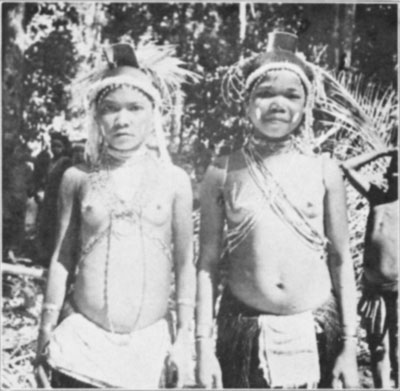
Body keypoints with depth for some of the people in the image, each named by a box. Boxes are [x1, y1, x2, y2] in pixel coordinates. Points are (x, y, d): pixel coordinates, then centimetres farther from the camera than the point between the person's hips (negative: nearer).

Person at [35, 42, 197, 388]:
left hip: (147, 344, 0)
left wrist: (184, 338, 3)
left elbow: (185, 264, 4)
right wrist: (46, 333, 7)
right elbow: (62, 258, 6)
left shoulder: (174, 180, 1)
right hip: (80, 338, 0)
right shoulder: (78, 178, 2)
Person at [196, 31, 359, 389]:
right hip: (244, 331, 0)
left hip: (317, 332, 1)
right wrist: (204, 345, -3)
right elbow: (208, 263, 1)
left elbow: (341, 261, 2)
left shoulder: (324, 170, -1)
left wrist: (350, 344, -1)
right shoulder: (223, 172, -3)